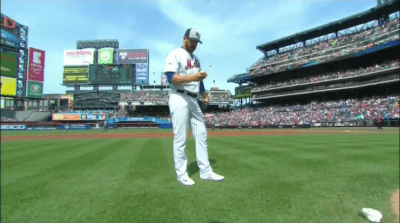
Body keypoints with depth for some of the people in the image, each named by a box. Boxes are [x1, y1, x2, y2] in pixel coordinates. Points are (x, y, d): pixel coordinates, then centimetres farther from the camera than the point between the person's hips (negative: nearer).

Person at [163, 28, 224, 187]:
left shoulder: (195, 58, 23)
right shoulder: (175, 55, -2)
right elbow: (171, 77, -15)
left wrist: (204, 95, 16)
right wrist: (191, 77, -27)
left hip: (193, 100, 8)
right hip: (179, 99, -8)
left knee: (201, 135, 6)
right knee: (180, 138, -5)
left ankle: (205, 171, 14)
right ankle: (181, 174, 8)